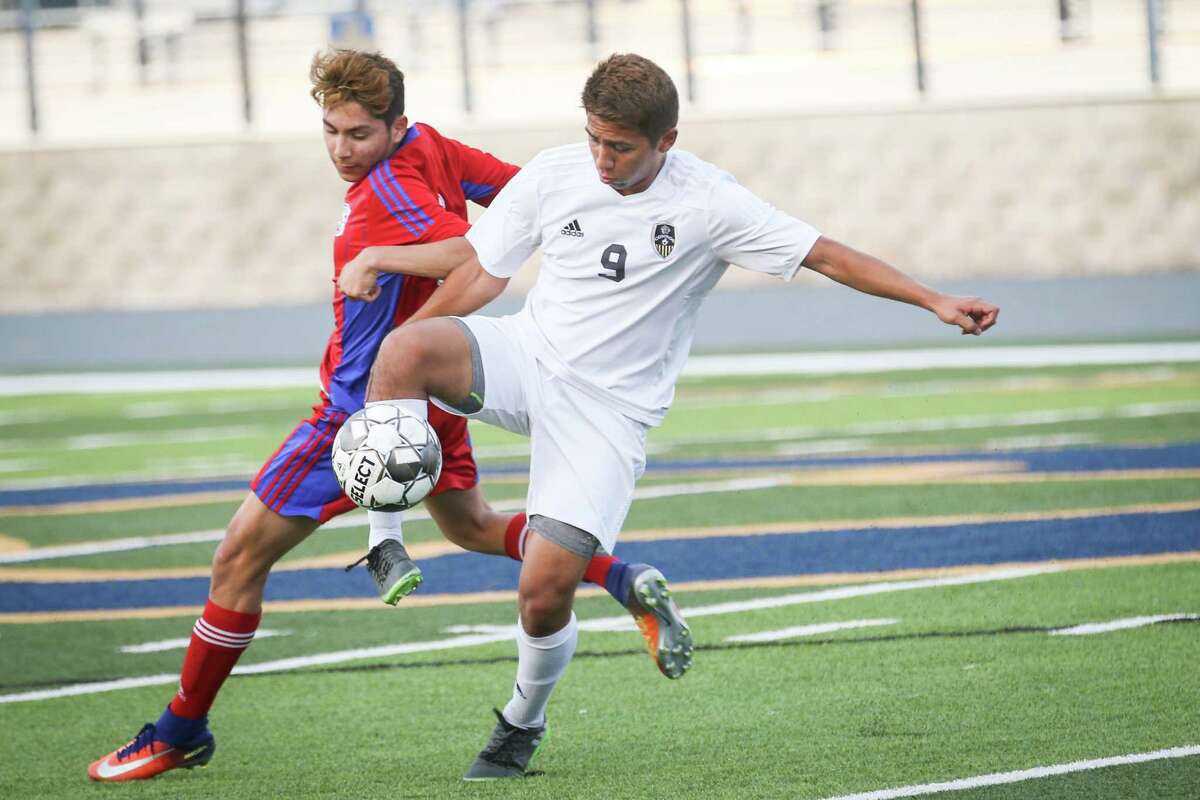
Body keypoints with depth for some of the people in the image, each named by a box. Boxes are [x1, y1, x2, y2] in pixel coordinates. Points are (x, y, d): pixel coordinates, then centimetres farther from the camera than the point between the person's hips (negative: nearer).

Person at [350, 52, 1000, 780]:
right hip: (527, 357, 2)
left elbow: (826, 256, -11)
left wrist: (936, 302, -17)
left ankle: (525, 722, 17)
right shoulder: (552, 176, -4)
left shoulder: (707, 203, -12)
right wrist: (386, 355, 4)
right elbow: (483, 271, 6)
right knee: (408, 349, -31)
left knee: (547, 588, -13)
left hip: (610, 406, -2)